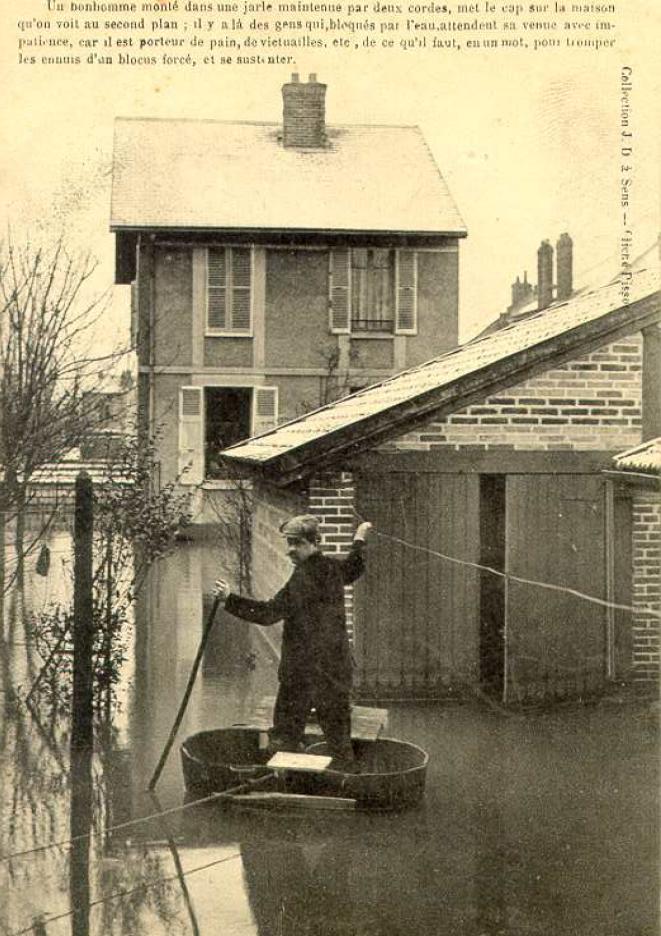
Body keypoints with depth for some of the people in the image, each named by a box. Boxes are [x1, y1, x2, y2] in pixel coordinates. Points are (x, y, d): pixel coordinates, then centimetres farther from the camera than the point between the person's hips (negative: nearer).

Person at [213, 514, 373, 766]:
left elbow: (269, 613, -25)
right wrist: (359, 542, 45)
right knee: (338, 732, 15)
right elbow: (353, 569, 29)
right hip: (337, 667, 8)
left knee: (286, 735, 2)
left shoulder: (303, 577, -19)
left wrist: (230, 599, -27)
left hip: (303, 669, -7)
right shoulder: (333, 568, 4)